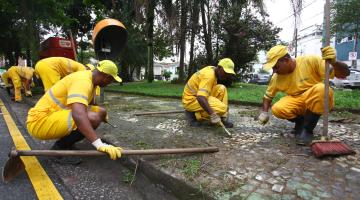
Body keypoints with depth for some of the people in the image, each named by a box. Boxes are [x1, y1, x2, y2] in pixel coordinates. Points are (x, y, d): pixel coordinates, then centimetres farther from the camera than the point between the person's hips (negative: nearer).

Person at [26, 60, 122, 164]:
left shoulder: (88, 77, 8)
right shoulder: (83, 81, -24)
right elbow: (78, 115, -43)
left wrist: (101, 114, 44)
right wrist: (100, 145, -48)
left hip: (53, 116, 10)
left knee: (100, 112, 5)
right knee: (93, 119, -31)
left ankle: (65, 141, 12)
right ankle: (59, 148, -7)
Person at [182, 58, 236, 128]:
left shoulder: (212, 69, 6)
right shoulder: (209, 75, -24)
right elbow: (200, 98, -36)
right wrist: (212, 114, -37)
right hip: (191, 100, -10)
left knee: (221, 89, 0)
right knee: (222, 108, -22)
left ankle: (223, 118, 1)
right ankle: (193, 114, -8)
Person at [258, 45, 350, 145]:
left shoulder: (311, 61, -21)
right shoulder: (276, 77, -10)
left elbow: (344, 74, -20)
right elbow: (268, 95, 6)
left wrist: (334, 62, -40)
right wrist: (265, 112, -5)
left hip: (318, 102, -2)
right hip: (298, 103, 2)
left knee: (321, 88, -35)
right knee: (277, 109, -27)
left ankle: (307, 129, -18)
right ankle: (301, 122, 6)